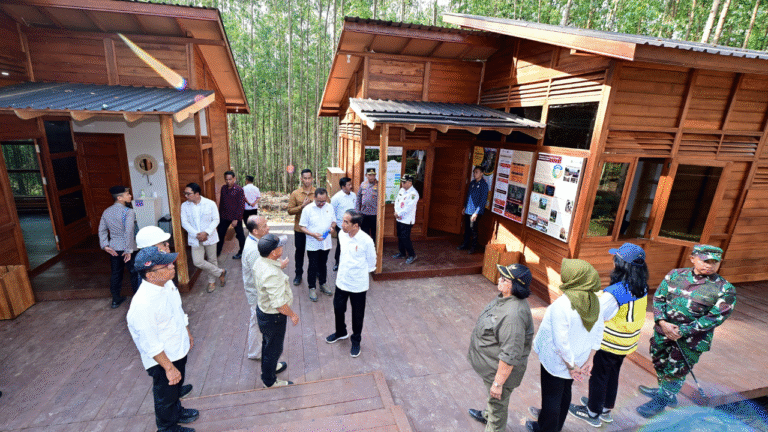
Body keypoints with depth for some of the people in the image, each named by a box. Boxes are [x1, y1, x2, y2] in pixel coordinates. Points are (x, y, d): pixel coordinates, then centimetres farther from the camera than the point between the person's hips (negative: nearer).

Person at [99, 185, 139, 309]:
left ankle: (115, 299, 30)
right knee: (134, 273, 8)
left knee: (116, 273, 18)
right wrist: (129, 250, -19)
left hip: (113, 249, 7)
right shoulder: (128, 212, -18)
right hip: (126, 248, -7)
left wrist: (105, 245, 6)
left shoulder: (106, 212, 5)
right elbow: (129, 232, -24)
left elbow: (102, 230, 6)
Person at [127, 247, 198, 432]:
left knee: (176, 385, 31)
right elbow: (151, 345, -27)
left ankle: (177, 411, 57)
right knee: (165, 396, 19)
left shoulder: (167, 283, -10)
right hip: (162, 360, -7)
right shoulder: (143, 305, -36)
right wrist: (169, 368, -20)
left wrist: (187, 333, 18)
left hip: (178, 350, 8)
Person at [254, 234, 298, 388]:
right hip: (273, 317, -9)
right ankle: (269, 380, 39)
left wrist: (280, 267, 10)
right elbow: (279, 303, -32)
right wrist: (293, 315, -17)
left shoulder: (260, 261, -8)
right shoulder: (272, 275, -38)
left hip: (262, 309, 9)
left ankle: (268, 367, 56)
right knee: (274, 348, 15)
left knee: (268, 342, 31)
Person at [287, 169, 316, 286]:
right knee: (299, 251, 11)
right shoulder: (295, 193, -3)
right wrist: (302, 206, -19)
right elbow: (290, 210, -6)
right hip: (300, 228, 0)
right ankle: (298, 274, 25)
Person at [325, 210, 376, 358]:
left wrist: (360, 271, 6)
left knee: (357, 315, 13)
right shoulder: (342, 234, -8)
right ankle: (341, 332, 50)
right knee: (338, 308, 22)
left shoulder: (366, 241, -25)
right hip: (342, 280, 5)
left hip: (358, 284, -5)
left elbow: (371, 262, -8)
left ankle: (356, 340, 38)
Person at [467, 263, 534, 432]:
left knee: (498, 404, 18)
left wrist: (498, 383, -25)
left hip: (501, 369, -9)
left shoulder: (514, 314, -39)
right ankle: (487, 415, 60)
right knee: (491, 396, 34)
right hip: (492, 362, 9)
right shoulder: (505, 297, -8)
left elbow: (510, 356, -33)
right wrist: (475, 337, 23)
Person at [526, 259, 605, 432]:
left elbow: (561, 342, -28)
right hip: (578, 359, 7)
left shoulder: (562, 305, -33)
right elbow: (598, 333, -1)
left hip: (557, 361, -7)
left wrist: (571, 366, -14)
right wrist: (589, 360, 4)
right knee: (565, 391, 29)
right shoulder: (594, 301, -10)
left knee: (551, 396, 16)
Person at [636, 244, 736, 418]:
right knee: (660, 363, 21)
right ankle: (664, 391, 45)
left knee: (675, 371, 9)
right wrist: (662, 322, -13)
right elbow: (658, 298, 0)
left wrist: (682, 331, -18)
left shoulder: (725, 289, -11)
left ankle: (663, 399, 31)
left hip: (691, 339, -4)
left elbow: (715, 317, -13)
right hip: (663, 331, 4)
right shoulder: (676, 275, -2)